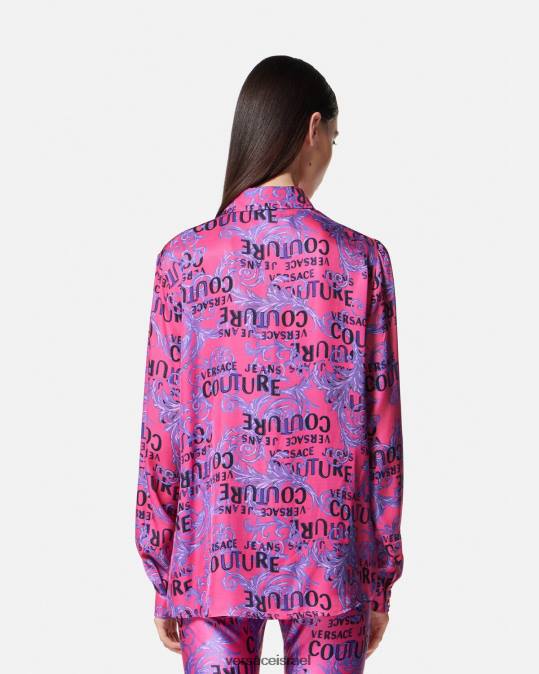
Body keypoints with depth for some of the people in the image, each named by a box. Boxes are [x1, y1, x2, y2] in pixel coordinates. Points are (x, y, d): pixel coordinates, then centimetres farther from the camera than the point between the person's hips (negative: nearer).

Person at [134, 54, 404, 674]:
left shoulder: (184, 258, -4)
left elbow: (162, 428, -3)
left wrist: (163, 580, 7)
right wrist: (382, 578, 7)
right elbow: (382, 431, -3)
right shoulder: (361, 261, -6)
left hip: (214, 557, 1)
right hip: (329, 561, 0)